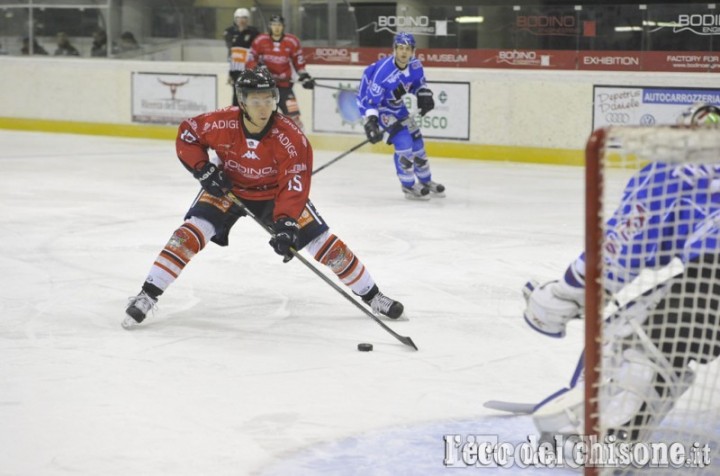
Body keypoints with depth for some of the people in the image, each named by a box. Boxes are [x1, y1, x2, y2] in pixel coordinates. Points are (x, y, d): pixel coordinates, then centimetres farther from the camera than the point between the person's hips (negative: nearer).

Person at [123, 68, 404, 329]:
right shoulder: (222, 124, -27)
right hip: (227, 188, 0)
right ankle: (147, 296, -15)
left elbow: (294, 185, -30)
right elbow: (186, 135, -9)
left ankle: (371, 296, 9)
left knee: (322, 241, -6)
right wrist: (203, 170, -20)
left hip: (274, 193, 0)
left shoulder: (290, 137, -29)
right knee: (193, 232, -21)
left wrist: (285, 223, -42)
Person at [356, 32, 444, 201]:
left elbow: (418, 83, 8)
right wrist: (371, 122, -40)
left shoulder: (415, 65, -14)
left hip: (397, 105, 7)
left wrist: (424, 94, -11)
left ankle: (426, 181, 32)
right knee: (403, 141, -18)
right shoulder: (383, 71, -34)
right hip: (379, 106, -7)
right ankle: (409, 186, -2)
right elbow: (371, 100, -31)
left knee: (416, 140, 11)